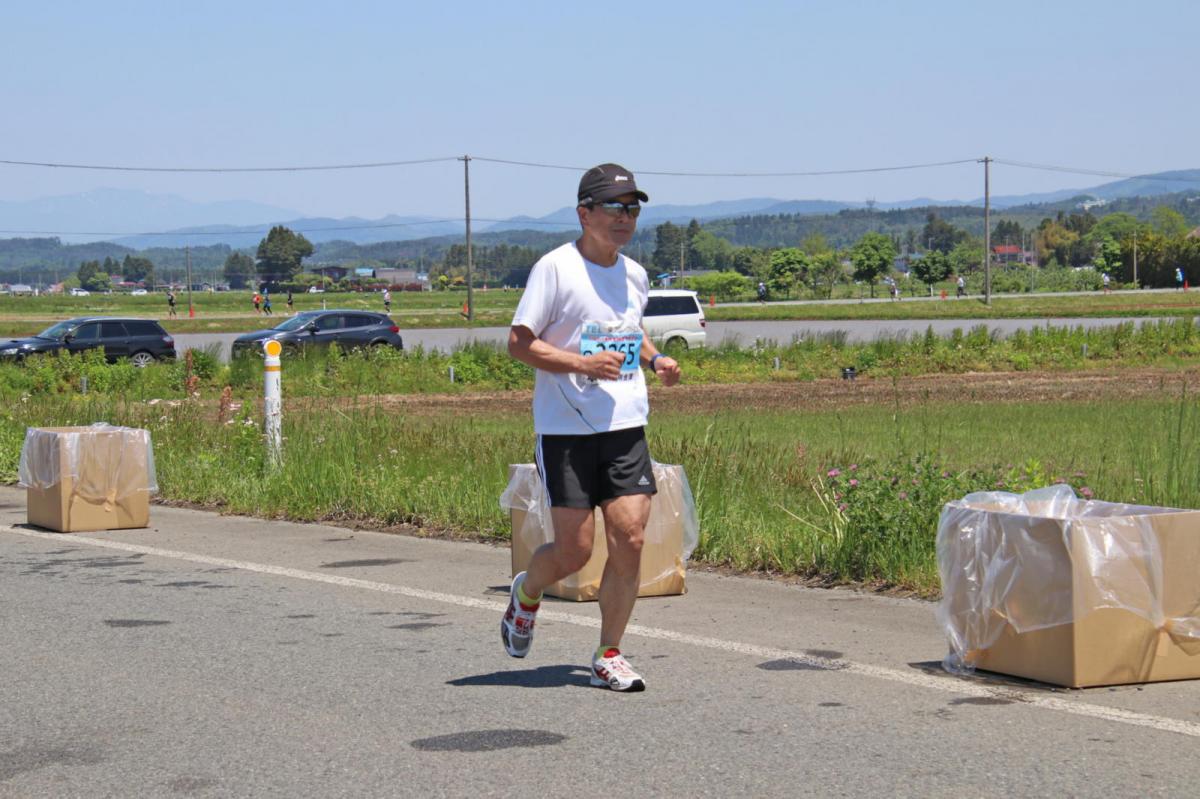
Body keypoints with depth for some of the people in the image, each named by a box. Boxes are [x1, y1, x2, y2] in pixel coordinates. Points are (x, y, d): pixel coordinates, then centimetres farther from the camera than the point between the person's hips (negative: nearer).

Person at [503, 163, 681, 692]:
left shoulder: (634, 275, 12)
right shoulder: (555, 268, -8)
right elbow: (518, 344, -10)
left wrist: (655, 360, 10)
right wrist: (584, 363, -20)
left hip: (626, 427, 5)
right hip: (566, 430, -5)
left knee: (630, 540, -5)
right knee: (574, 550, -3)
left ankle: (609, 657, 8)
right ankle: (525, 595, 31)